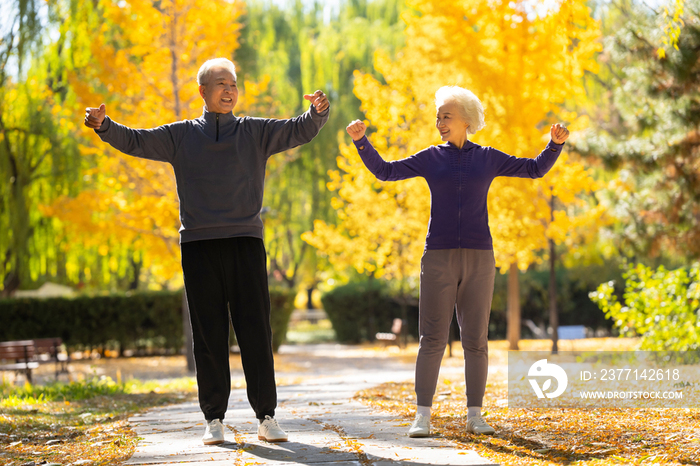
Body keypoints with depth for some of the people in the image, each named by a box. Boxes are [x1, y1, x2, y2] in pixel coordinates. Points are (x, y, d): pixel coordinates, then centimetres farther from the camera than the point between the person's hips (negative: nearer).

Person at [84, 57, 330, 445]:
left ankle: (266, 416, 3)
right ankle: (214, 419, 8)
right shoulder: (181, 136, 11)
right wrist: (104, 125, -13)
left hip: (245, 242, 0)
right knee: (208, 335, 2)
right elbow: (136, 141, 6)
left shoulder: (255, 132, 10)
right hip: (198, 245, 0)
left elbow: (298, 131, 0)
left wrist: (318, 112, -21)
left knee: (256, 331, -2)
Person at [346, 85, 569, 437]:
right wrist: (361, 141, -9)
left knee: (476, 340, 1)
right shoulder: (431, 158, 8)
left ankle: (474, 416, 9)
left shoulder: (487, 158, 8)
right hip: (439, 257, -1)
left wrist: (556, 143, -5)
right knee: (432, 339, -7)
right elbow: (385, 171, 5)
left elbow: (536, 169, 11)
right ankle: (422, 417, -3)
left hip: (478, 258, 1)